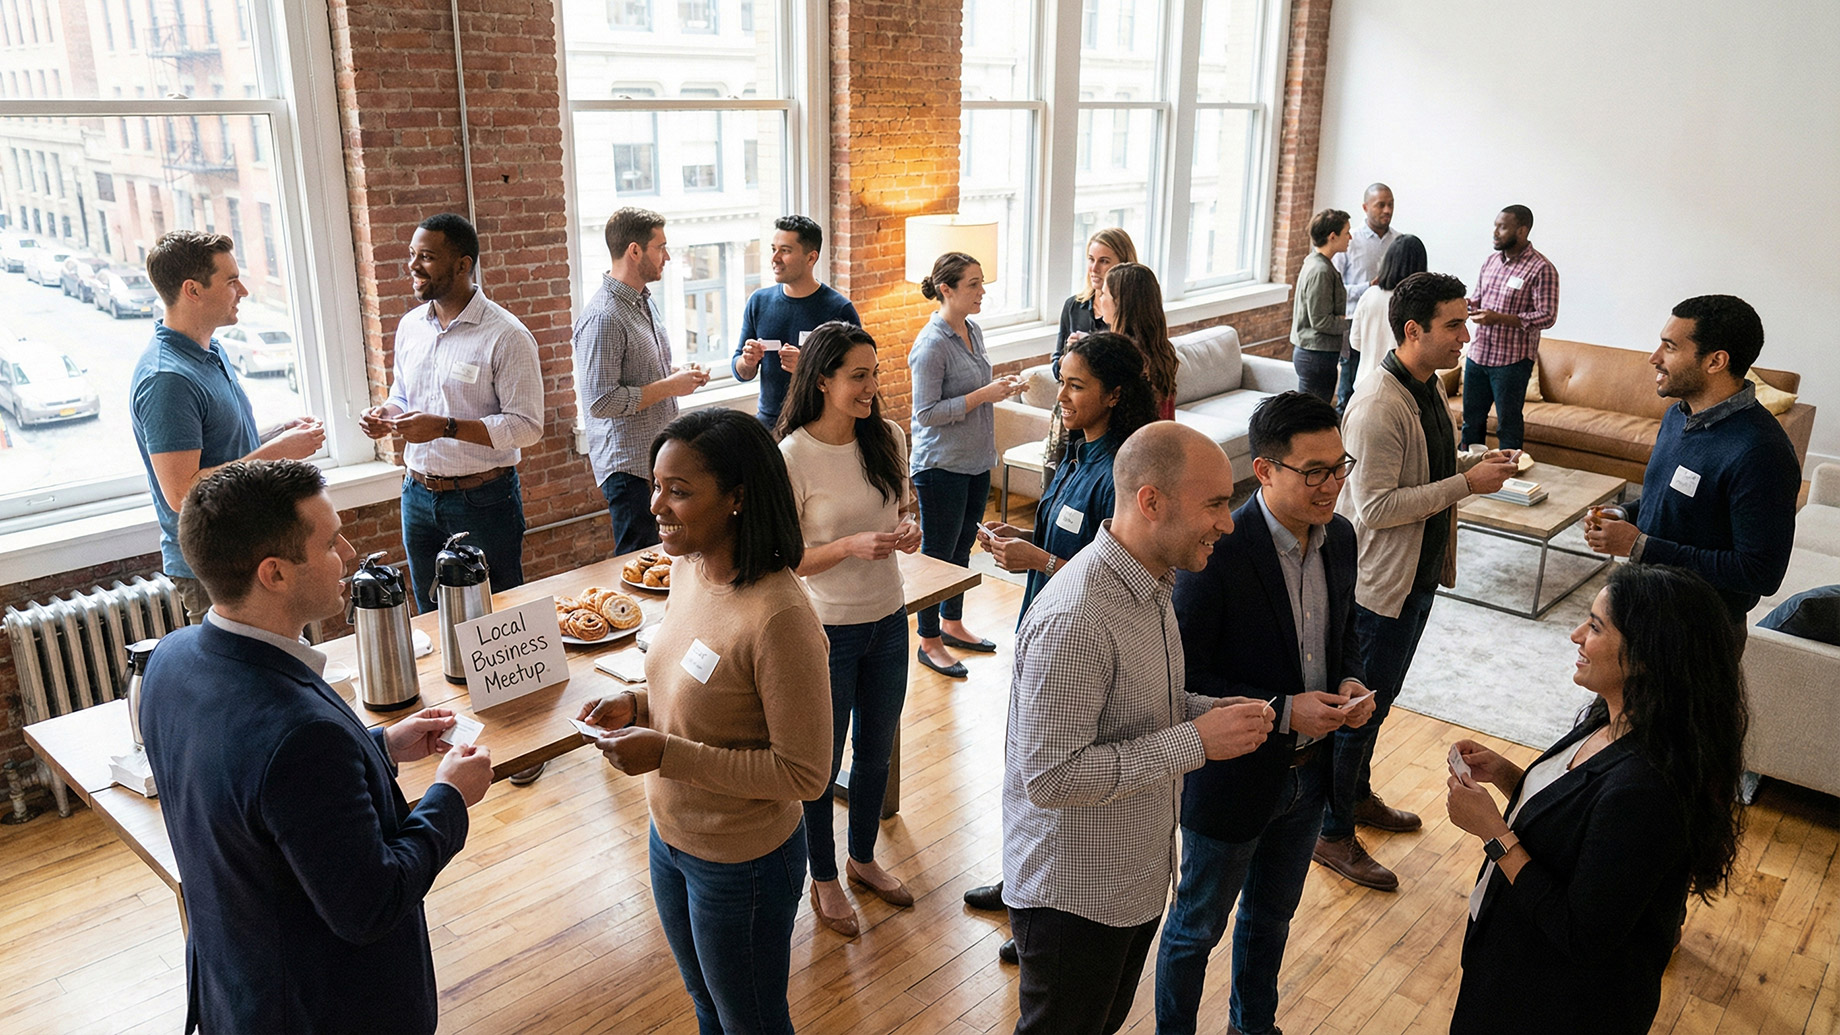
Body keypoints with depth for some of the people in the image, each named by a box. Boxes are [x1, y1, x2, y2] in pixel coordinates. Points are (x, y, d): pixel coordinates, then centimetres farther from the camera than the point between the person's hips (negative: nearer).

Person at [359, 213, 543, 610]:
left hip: (482, 499, -6)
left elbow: (527, 426, -18)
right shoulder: (410, 326, 8)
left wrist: (446, 427, -26)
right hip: (418, 495, 6)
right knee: (432, 619, 18)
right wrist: (387, 415, -3)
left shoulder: (506, 336, -14)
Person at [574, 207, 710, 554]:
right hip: (629, 464, -9)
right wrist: (670, 386, -18)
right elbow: (601, 402, -25)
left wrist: (680, 373, 5)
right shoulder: (602, 317, -19)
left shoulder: (646, 301, 12)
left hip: (660, 456, 9)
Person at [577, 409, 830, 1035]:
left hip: (742, 864, -7)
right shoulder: (690, 569, -6)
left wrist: (668, 755, -28)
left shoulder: (779, 618, -32)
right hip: (671, 838, 7)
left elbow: (804, 774, -26)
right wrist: (638, 705, -8)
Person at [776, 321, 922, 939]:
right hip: (826, 628, -5)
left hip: (887, 619, 5)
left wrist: (908, 528, -11)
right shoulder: (793, 455, -19)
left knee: (876, 750, 21)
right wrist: (850, 547, -29)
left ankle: (864, 859, 45)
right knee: (823, 760, 13)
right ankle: (824, 879, 36)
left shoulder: (888, 438, -3)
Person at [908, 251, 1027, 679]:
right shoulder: (932, 343, -19)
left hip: (977, 461, 8)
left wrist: (1004, 388, 0)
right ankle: (930, 642, 15)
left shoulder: (973, 331, 8)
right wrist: (984, 394, -23)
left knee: (962, 547, 19)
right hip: (941, 465, -8)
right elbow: (926, 413, -21)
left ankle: (952, 623, 35)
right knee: (937, 552, 3)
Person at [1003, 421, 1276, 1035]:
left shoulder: (1152, 582, 1)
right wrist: (1195, 741, -27)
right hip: (1073, 895, -9)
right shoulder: (1074, 621, -31)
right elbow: (1049, 778, -31)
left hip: (1139, 877, 9)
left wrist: (1209, 710, -5)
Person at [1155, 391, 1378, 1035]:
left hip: (1309, 772, 7)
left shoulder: (1340, 537, -5)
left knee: (1271, 918, 28)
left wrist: (1349, 681, -10)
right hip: (1232, 777, -7)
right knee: (1197, 927, 16)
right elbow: (1184, 680, -23)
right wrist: (1282, 711, -27)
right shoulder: (1217, 552, -27)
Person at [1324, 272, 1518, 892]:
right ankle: (1333, 833, 17)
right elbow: (1375, 506, -28)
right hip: (1379, 583, -9)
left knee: (1378, 700, 23)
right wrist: (1466, 483, -24)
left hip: (1419, 574, 9)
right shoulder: (1379, 406, -25)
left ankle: (1357, 794, 42)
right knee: (1359, 708, 3)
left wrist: (1476, 463, 1)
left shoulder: (1427, 388, 6)